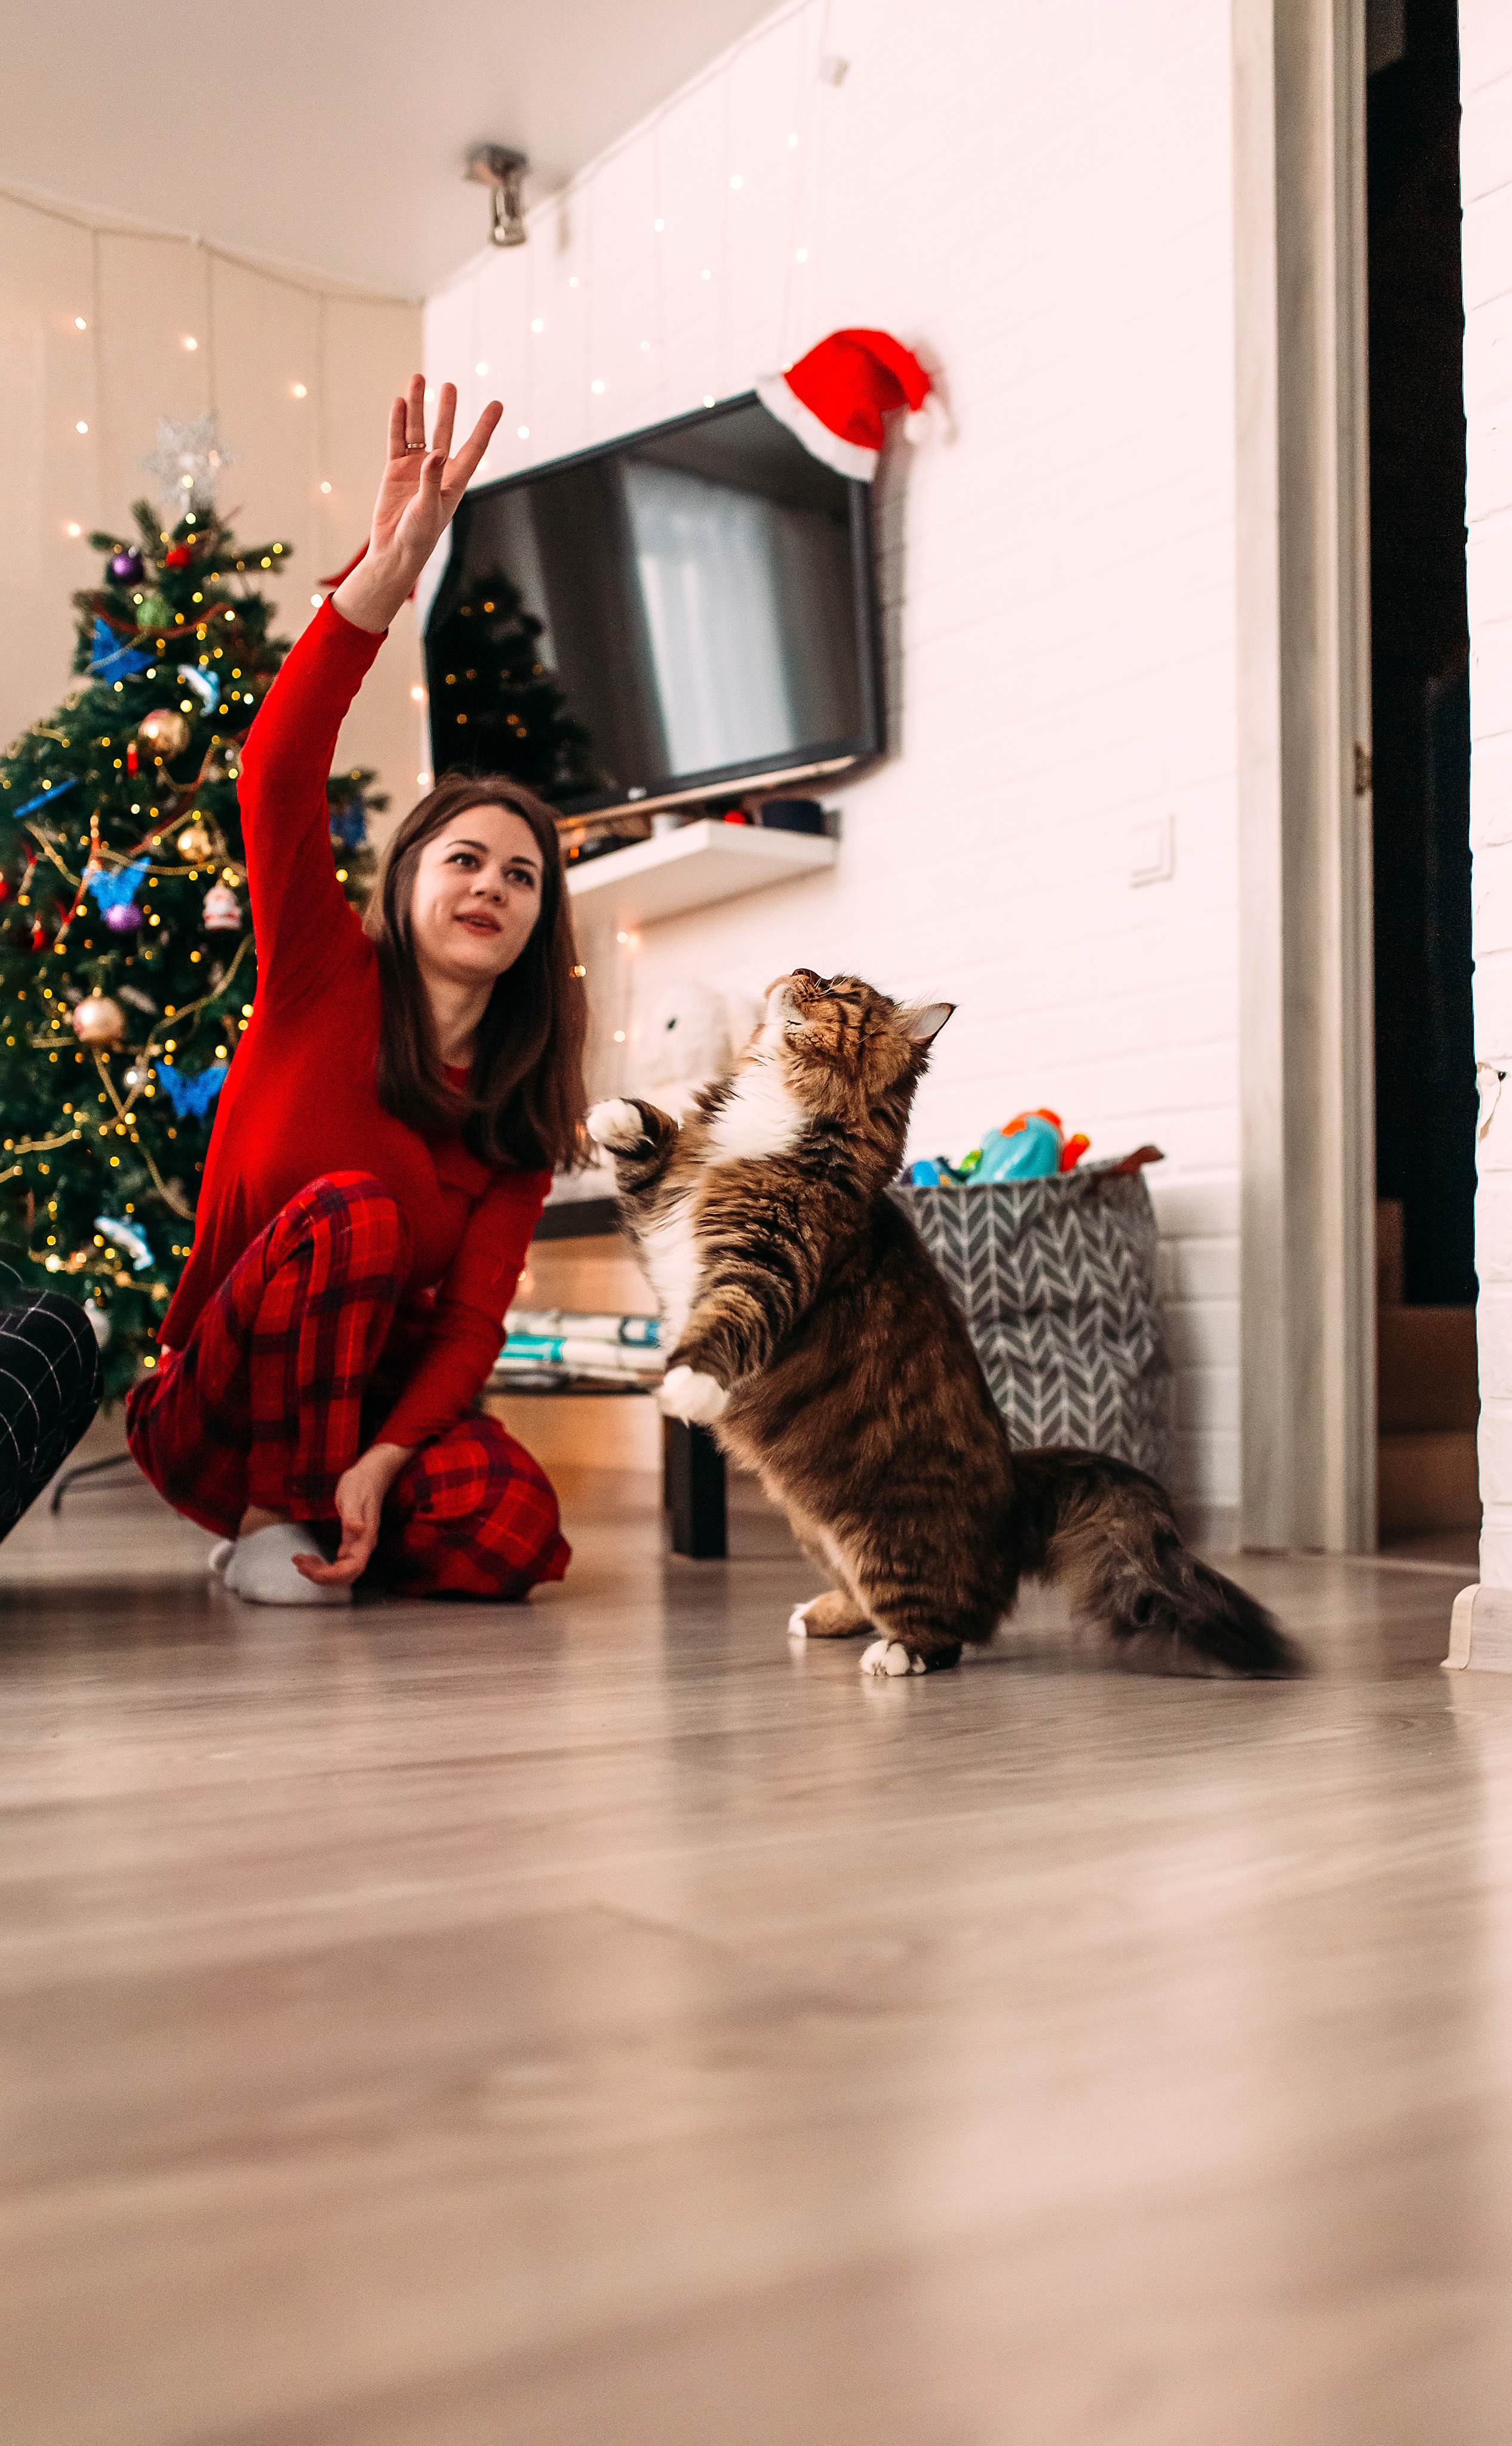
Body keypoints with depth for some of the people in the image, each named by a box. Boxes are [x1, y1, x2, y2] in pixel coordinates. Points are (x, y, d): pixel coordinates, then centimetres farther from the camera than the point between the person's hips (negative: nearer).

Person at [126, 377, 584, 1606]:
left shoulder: (525, 1112, 1)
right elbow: (279, 778, -24)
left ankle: (328, 1517, 7)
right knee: (352, 1209, -31)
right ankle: (269, 1520, -15)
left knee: (515, 1533, -26)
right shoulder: (329, 980, -7)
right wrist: (386, 572, -36)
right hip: (212, 1410, -3)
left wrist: (381, 1461, -26)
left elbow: (473, 1320, -8)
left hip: (373, 1400, 3)